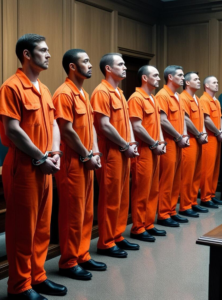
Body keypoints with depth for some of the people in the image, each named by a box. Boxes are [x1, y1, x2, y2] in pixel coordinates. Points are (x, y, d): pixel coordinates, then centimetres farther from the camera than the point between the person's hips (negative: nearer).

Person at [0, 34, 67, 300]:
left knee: (42, 227, 14)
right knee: (22, 228, 1)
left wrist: (55, 153, -1)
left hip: (44, 167, 8)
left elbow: (53, 124, 15)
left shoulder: (43, 89, 14)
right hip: (23, 167, -8)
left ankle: (37, 277, 27)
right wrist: (40, 158, -14)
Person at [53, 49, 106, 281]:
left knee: (87, 212, 14)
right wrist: (87, 156, -12)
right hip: (72, 163, -9)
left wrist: (95, 152, 4)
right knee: (73, 214, -1)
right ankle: (68, 263, 11)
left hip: (86, 162, 9)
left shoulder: (84, 94, 15)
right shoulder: (64, 94, -14)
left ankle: (82, 256, 26)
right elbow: (67, 131, -19)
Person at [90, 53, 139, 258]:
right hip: (111, 153, -9)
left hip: (124, 153, 9)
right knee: (110, 199, -2)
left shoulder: (119, 93, 17)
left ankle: (118, 237, 25)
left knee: (123, 197, 14)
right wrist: (126, 146, -12)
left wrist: (132, 143, 3)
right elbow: (104, 126, -19)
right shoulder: (102, 92, -12)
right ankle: (106, 243, 8)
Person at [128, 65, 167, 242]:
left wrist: (161, 143, 5)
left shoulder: (153, 99, 16)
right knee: (141, 191, -3)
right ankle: (138, 229, 7)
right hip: (143, 151, -9)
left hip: (154, 151, 9)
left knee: (153, 190, 13)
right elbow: (137, 127, -18)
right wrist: (154, 144, -12)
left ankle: (149, 224, 23)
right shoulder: (136, 98, -12)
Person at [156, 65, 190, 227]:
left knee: (176, 180, 12)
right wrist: (179, 137, -12)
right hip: (168, 144, -9)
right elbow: (163, 121, -19)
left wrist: (185, 136, 2)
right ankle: (163, 215, 4)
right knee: (166, 181, -4)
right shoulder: (162, 95, -12)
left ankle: (172, 212, 21)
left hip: (179, 144, 9)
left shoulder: (178, 97, 17)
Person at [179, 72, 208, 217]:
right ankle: (185, 207, 1)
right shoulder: (183, 98, -11)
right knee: (187, 175, -6)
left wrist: (204, 134, 2)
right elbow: (186, 120, -17)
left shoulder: (197, 99, 19)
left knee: (197, 174, 12)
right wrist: (199, 135, -10)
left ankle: (193, 202, 21)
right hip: (189, 141, -9)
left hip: (198, 141, 9)